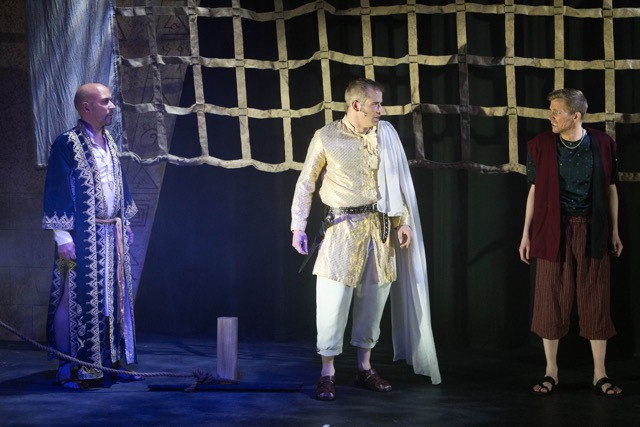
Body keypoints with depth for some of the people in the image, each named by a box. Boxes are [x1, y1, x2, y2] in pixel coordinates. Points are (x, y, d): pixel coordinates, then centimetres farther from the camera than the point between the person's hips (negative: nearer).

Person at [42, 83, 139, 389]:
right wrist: (63, 237, -17)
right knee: (75, 297, -4)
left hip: (111, 233, 8)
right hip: (81, 235, -8)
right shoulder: (67, 144, -11)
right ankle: (69, 367, 2)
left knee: (112, 295, 10)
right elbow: (57, 191, -13)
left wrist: (125, 221, 18)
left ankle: (109, 359, 20)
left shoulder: (109, 143, 13)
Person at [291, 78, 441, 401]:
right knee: (333, 298, -6)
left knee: (374, 296, 8)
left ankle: (364, 368, 21)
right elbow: (306, 184, 1)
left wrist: (404, 220, 5)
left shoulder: (385, 133, 6)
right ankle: (327, 373, 3)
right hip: (342, 227, -4)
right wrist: (298, 227, -3)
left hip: (379, 226, 4)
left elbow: (398, 180, 9)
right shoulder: (326, 138, -3)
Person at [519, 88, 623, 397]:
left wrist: (614, 231, 6)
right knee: (551, 301, 3)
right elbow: (534, 190, 4)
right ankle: (551, 372, 14)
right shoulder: (540, 145, -2)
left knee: (596, 301, 3)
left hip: (592, 231, 0)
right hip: (553, 230, 0)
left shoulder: (603, 144, -1)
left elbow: (611, 189, 6)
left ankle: (600, 373, 12)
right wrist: (526, 234, 3)